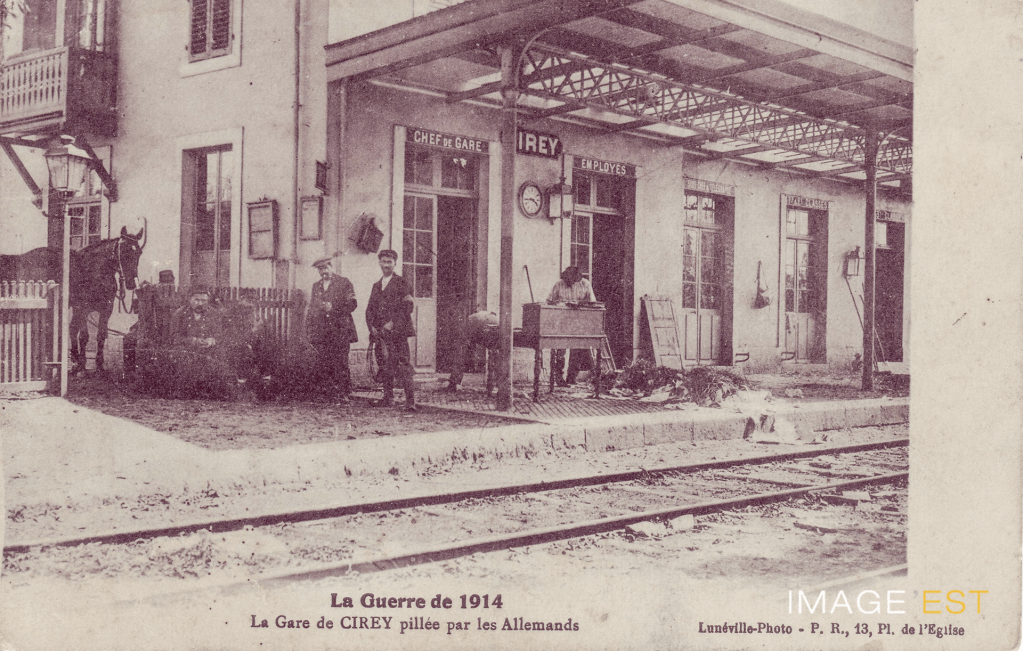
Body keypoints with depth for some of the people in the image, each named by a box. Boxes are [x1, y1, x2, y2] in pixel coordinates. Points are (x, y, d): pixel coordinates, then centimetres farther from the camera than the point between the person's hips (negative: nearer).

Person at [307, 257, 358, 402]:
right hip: (321, 332, 5)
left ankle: (344, 393, 4)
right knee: (324, 363, -2)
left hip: (340, 330, -4)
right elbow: (311, 308, 21)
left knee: (340, 363, -6)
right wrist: (309, 330, 13)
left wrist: (333, 307, -16)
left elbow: (352, 304, -4)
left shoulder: (344, 283, 3)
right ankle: (339, 385, 15)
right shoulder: (316, 286, 19)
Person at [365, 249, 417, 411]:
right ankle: (388, 398, 15)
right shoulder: (376, 285, 20)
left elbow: (407, 308, -5)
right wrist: (372, 327, 3)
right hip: (380, 333, 6)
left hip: (398, 331, -6)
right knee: (385, 367, 6)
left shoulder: (402, 283, 3)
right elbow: (370, 309, 19)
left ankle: (410, 400, -13)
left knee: (403, 366, -12)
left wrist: (393, 324, -13)